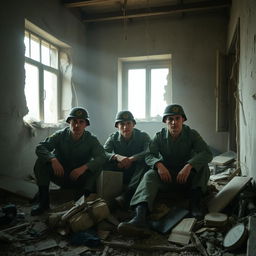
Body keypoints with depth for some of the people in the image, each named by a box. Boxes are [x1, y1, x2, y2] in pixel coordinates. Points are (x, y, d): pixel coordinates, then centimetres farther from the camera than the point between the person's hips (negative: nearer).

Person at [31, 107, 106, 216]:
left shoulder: (91, 139, -11)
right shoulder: (60, 135, -9)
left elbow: (102, 157, -24)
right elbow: (40, 147, -17)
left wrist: (84, 167, -40)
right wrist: (53, 159, -37)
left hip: (80, 179, -1)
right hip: (60, 175, 1)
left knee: (98, 165, -26)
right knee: (41, 161, -21)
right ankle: (43, 201, -14)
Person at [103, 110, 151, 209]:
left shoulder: (143, 136, -4)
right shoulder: (113, 138, 0)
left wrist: (131, 159, -33)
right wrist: (116, 156, -35)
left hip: (137, 170, -1)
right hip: (120, 171, 1)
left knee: (145, 162, -34)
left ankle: (126, 195, -39)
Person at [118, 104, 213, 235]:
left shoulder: (191, 134, -5)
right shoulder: (159, 136, -2)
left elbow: (207, 153, -17)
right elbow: (149, 155, -10)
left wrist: (189, 165, -35)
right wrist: (159, 164, -33)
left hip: (187, 176, 1)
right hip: (166, 175, 0)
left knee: (203, 167, -26)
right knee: (149, 175, -31)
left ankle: (194, 204, -25)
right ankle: (140, 217, -53)